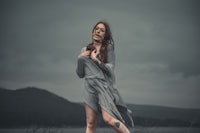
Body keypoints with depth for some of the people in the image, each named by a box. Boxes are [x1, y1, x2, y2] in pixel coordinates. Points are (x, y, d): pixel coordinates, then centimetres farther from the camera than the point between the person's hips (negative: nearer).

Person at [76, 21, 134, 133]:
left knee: (109, 119, -21)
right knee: (90, 124, -2)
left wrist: (96, 60, -7)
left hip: (104, 86, -3)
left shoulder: (109, 48, 4)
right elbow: (80, 74, 13)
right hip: (90, 87, 3)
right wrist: (80, 59, -1)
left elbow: (110, 69, -4)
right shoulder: (85, 50, 14)